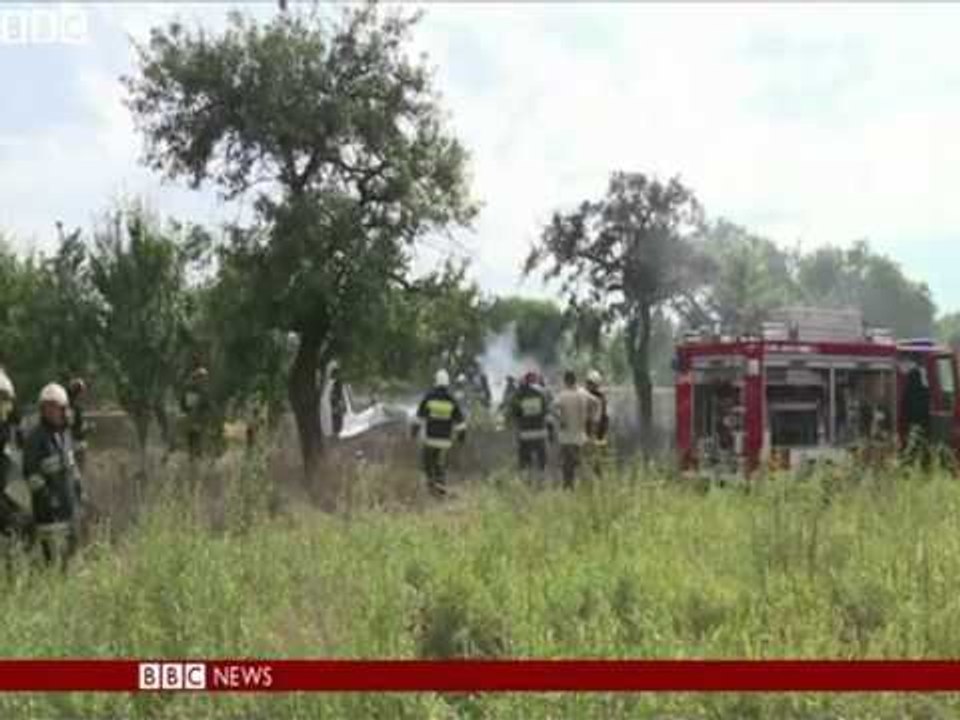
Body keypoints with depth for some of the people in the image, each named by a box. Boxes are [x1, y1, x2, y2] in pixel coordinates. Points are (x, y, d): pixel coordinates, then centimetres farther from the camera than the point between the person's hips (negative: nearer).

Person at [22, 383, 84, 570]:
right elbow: (31, 474, -16)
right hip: (50, 510, -8)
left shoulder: (64, 432, 9)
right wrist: (47, 495, -19)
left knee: (70, 552, 14)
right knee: (54, 557, -7)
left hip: (70, 504, 8)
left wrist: (78, 485, 15)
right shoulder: (35, 438, -14)